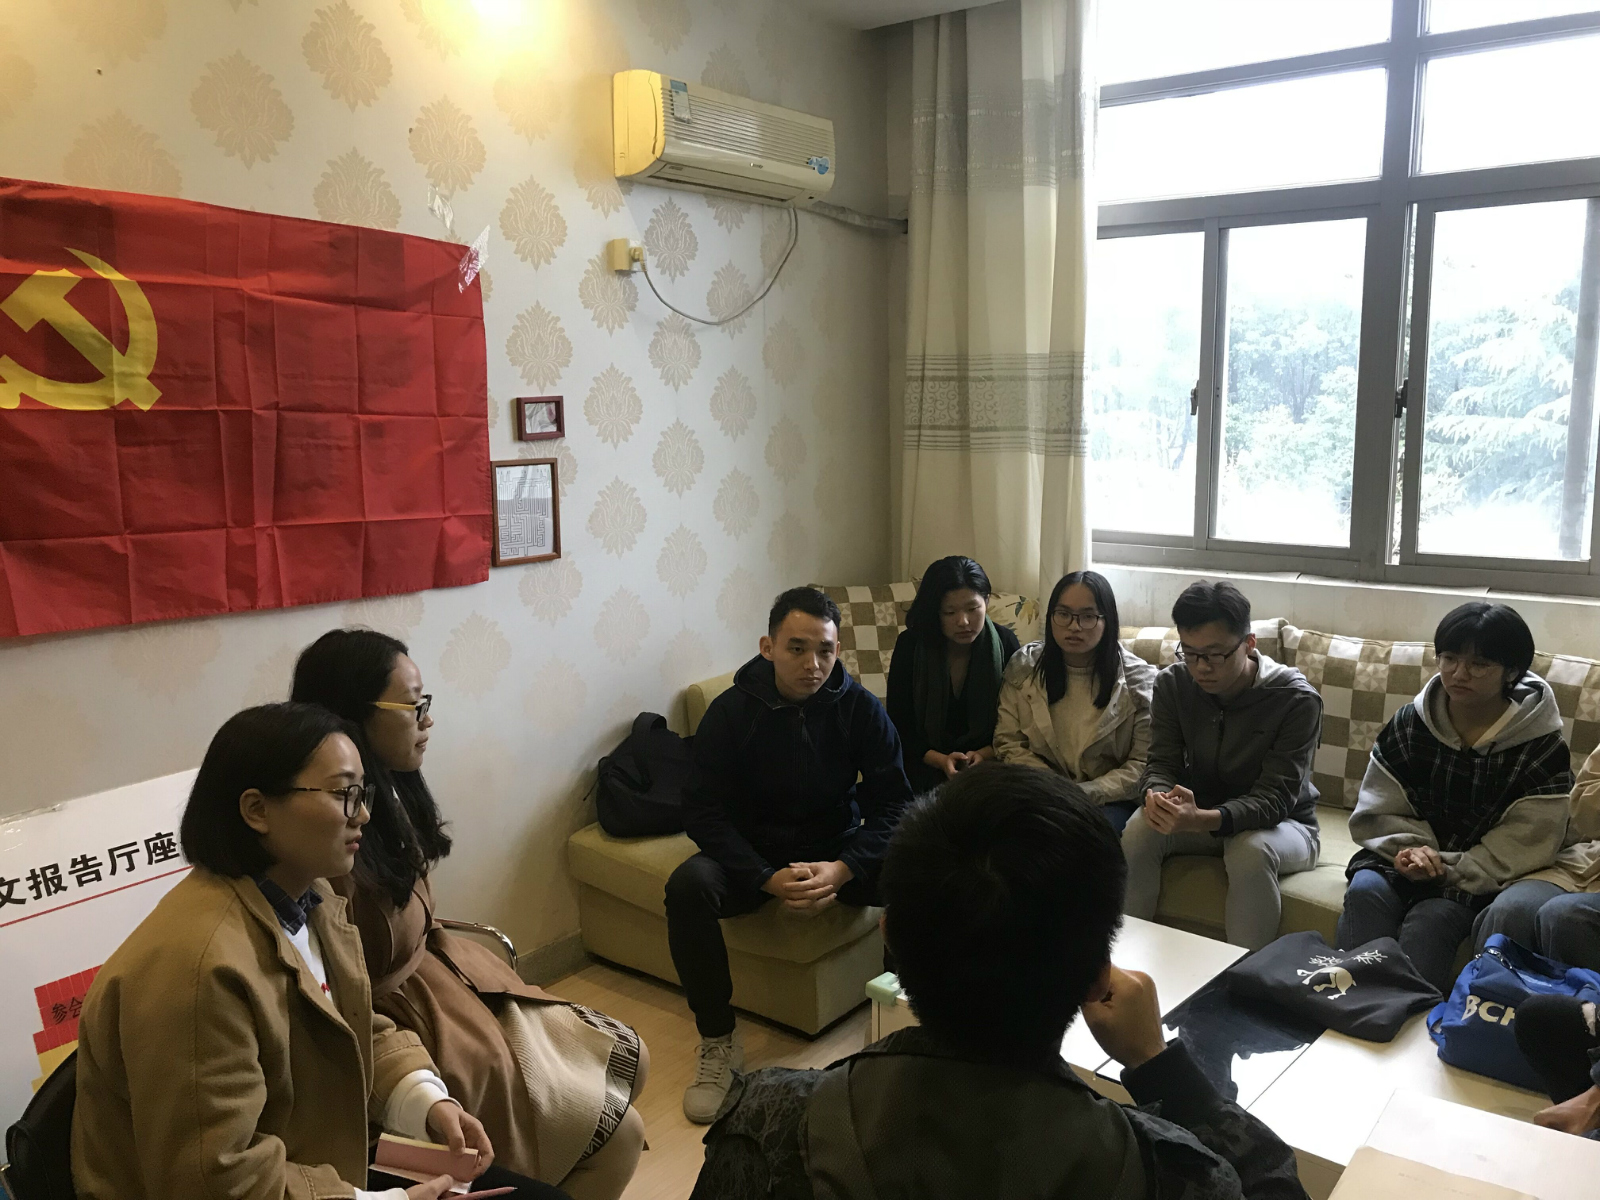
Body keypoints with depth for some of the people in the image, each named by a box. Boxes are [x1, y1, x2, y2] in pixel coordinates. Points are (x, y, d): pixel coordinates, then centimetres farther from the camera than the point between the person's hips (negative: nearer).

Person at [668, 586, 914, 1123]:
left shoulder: (861, 709, -8)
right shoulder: (730, 712, -11)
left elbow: (892, 801, -11)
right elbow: (704, 812, -13)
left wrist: (842, 870, -29)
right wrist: (768, 879, -27)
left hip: (838, 854, 1)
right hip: (754, 858, 0)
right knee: (688, 884, -31)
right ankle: (717, 1040, -13)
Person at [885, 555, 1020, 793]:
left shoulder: (1005, 643, -4)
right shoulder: (910, 646, -7)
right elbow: (898, 725, -5)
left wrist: (984, 754, -20)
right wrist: (941, 760, -22)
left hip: (988, 759, 1)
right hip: (926, 764, -1)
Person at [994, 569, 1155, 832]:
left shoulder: (1138, 679, -3)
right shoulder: (1024, 667, 4)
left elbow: (1144, 765, -5)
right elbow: (1007, 742, 3)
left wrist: (1084, 793, -17)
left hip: (1107, 799, -2)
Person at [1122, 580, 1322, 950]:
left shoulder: (1296, 700, -22)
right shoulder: (1172, 684, -9)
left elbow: (1275, 799, -28)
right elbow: (1161, 764, -10)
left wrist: (1204, 819, -47)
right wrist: (1158, 796, -37)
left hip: (1281, 824, -3)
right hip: (1198, 813, 3)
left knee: (1251, 852, -37)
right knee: (1139, 831, -27)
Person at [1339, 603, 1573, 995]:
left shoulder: (1542, 747, -6)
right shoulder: (1407, 725, 2)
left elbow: (1521, 848, -10)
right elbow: (1376, 812, 3)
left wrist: (1445, 869, -20)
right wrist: (1410, 848, -19)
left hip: (1473, 878, -3)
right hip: (1407, 857, 3)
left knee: (1429, 920, -32)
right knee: (1365, 890, -29)